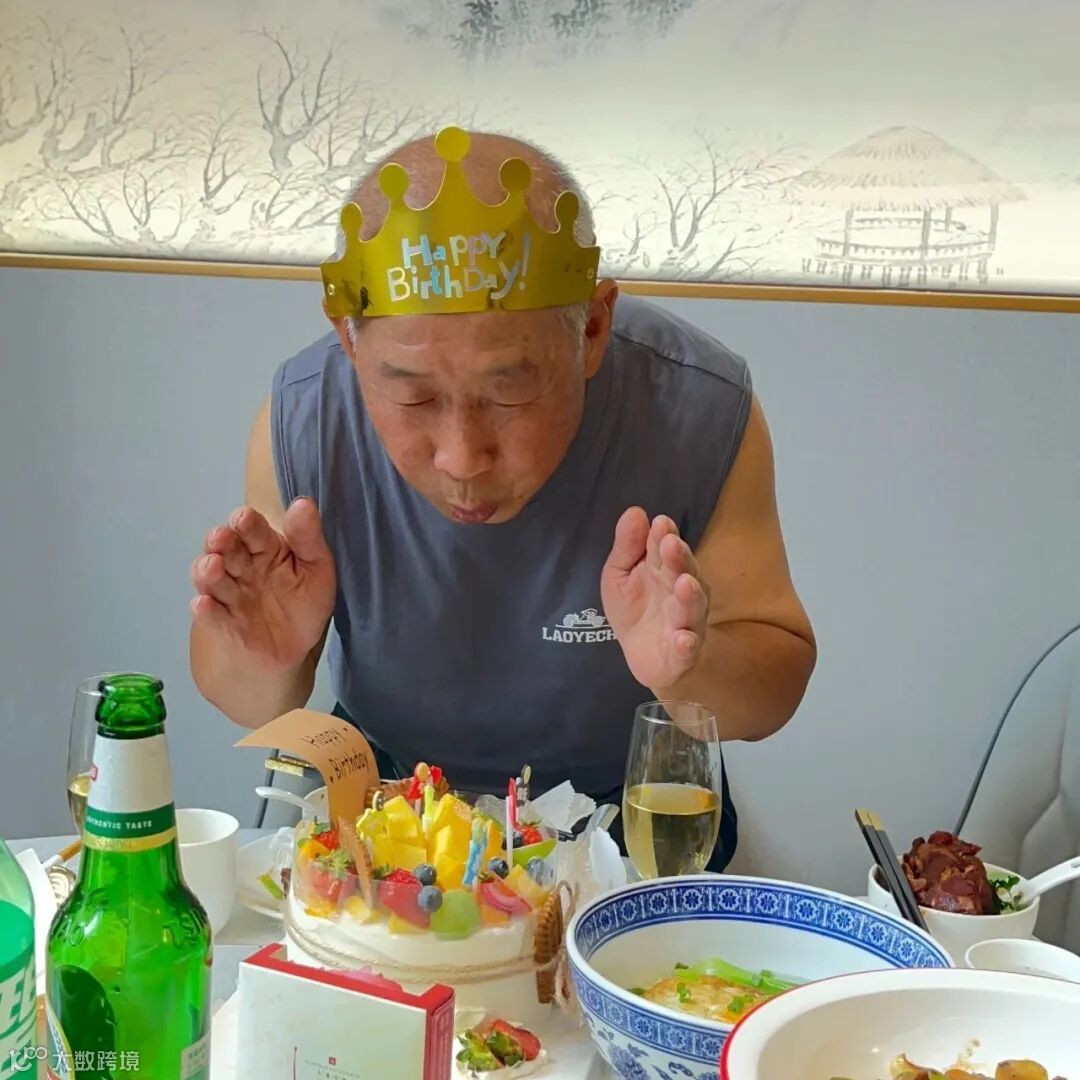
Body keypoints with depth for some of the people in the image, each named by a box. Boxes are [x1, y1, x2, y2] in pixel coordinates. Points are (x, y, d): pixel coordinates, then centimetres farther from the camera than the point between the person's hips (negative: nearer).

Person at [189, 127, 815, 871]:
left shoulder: (702, 411, -23)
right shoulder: (303, 417, -20)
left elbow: (779, 681, -11)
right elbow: (259, 708, -7)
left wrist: (690, 671, -32)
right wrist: (266, 663, -29)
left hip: (631, 807, -1)